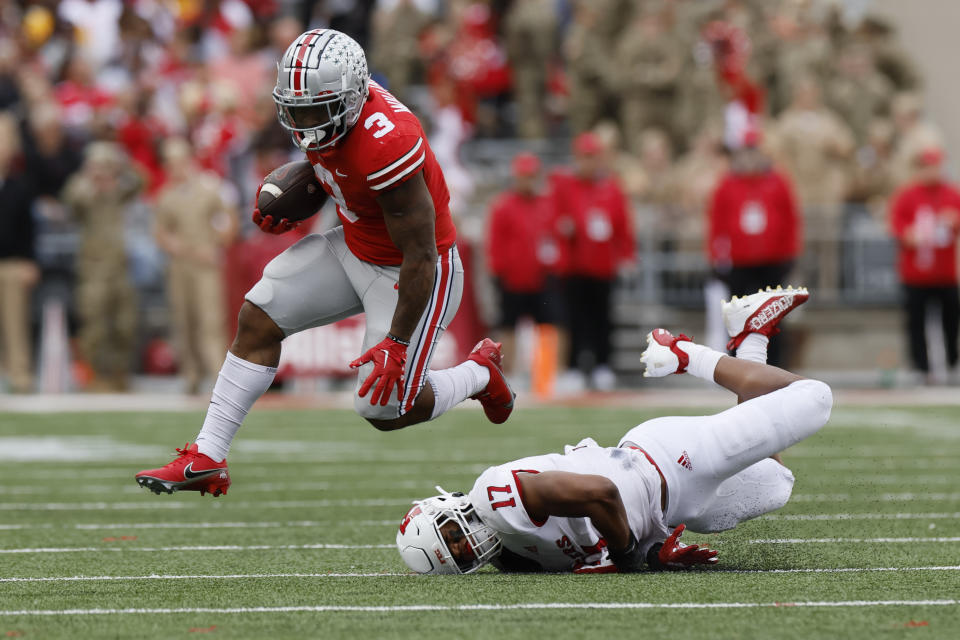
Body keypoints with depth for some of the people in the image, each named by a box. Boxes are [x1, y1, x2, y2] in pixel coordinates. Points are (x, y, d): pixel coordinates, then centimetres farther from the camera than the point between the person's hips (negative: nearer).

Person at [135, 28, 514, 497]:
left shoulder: (385, 147, -37)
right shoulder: (324, 102, -13)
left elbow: (420, 257, -29)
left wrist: (397, 342, -24)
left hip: (409, 272, -8)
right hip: (354, 246, 8)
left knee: (385, 410, -2)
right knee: (257, 318, 0)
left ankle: (480, 374, 26)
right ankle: (206, 459, 5)